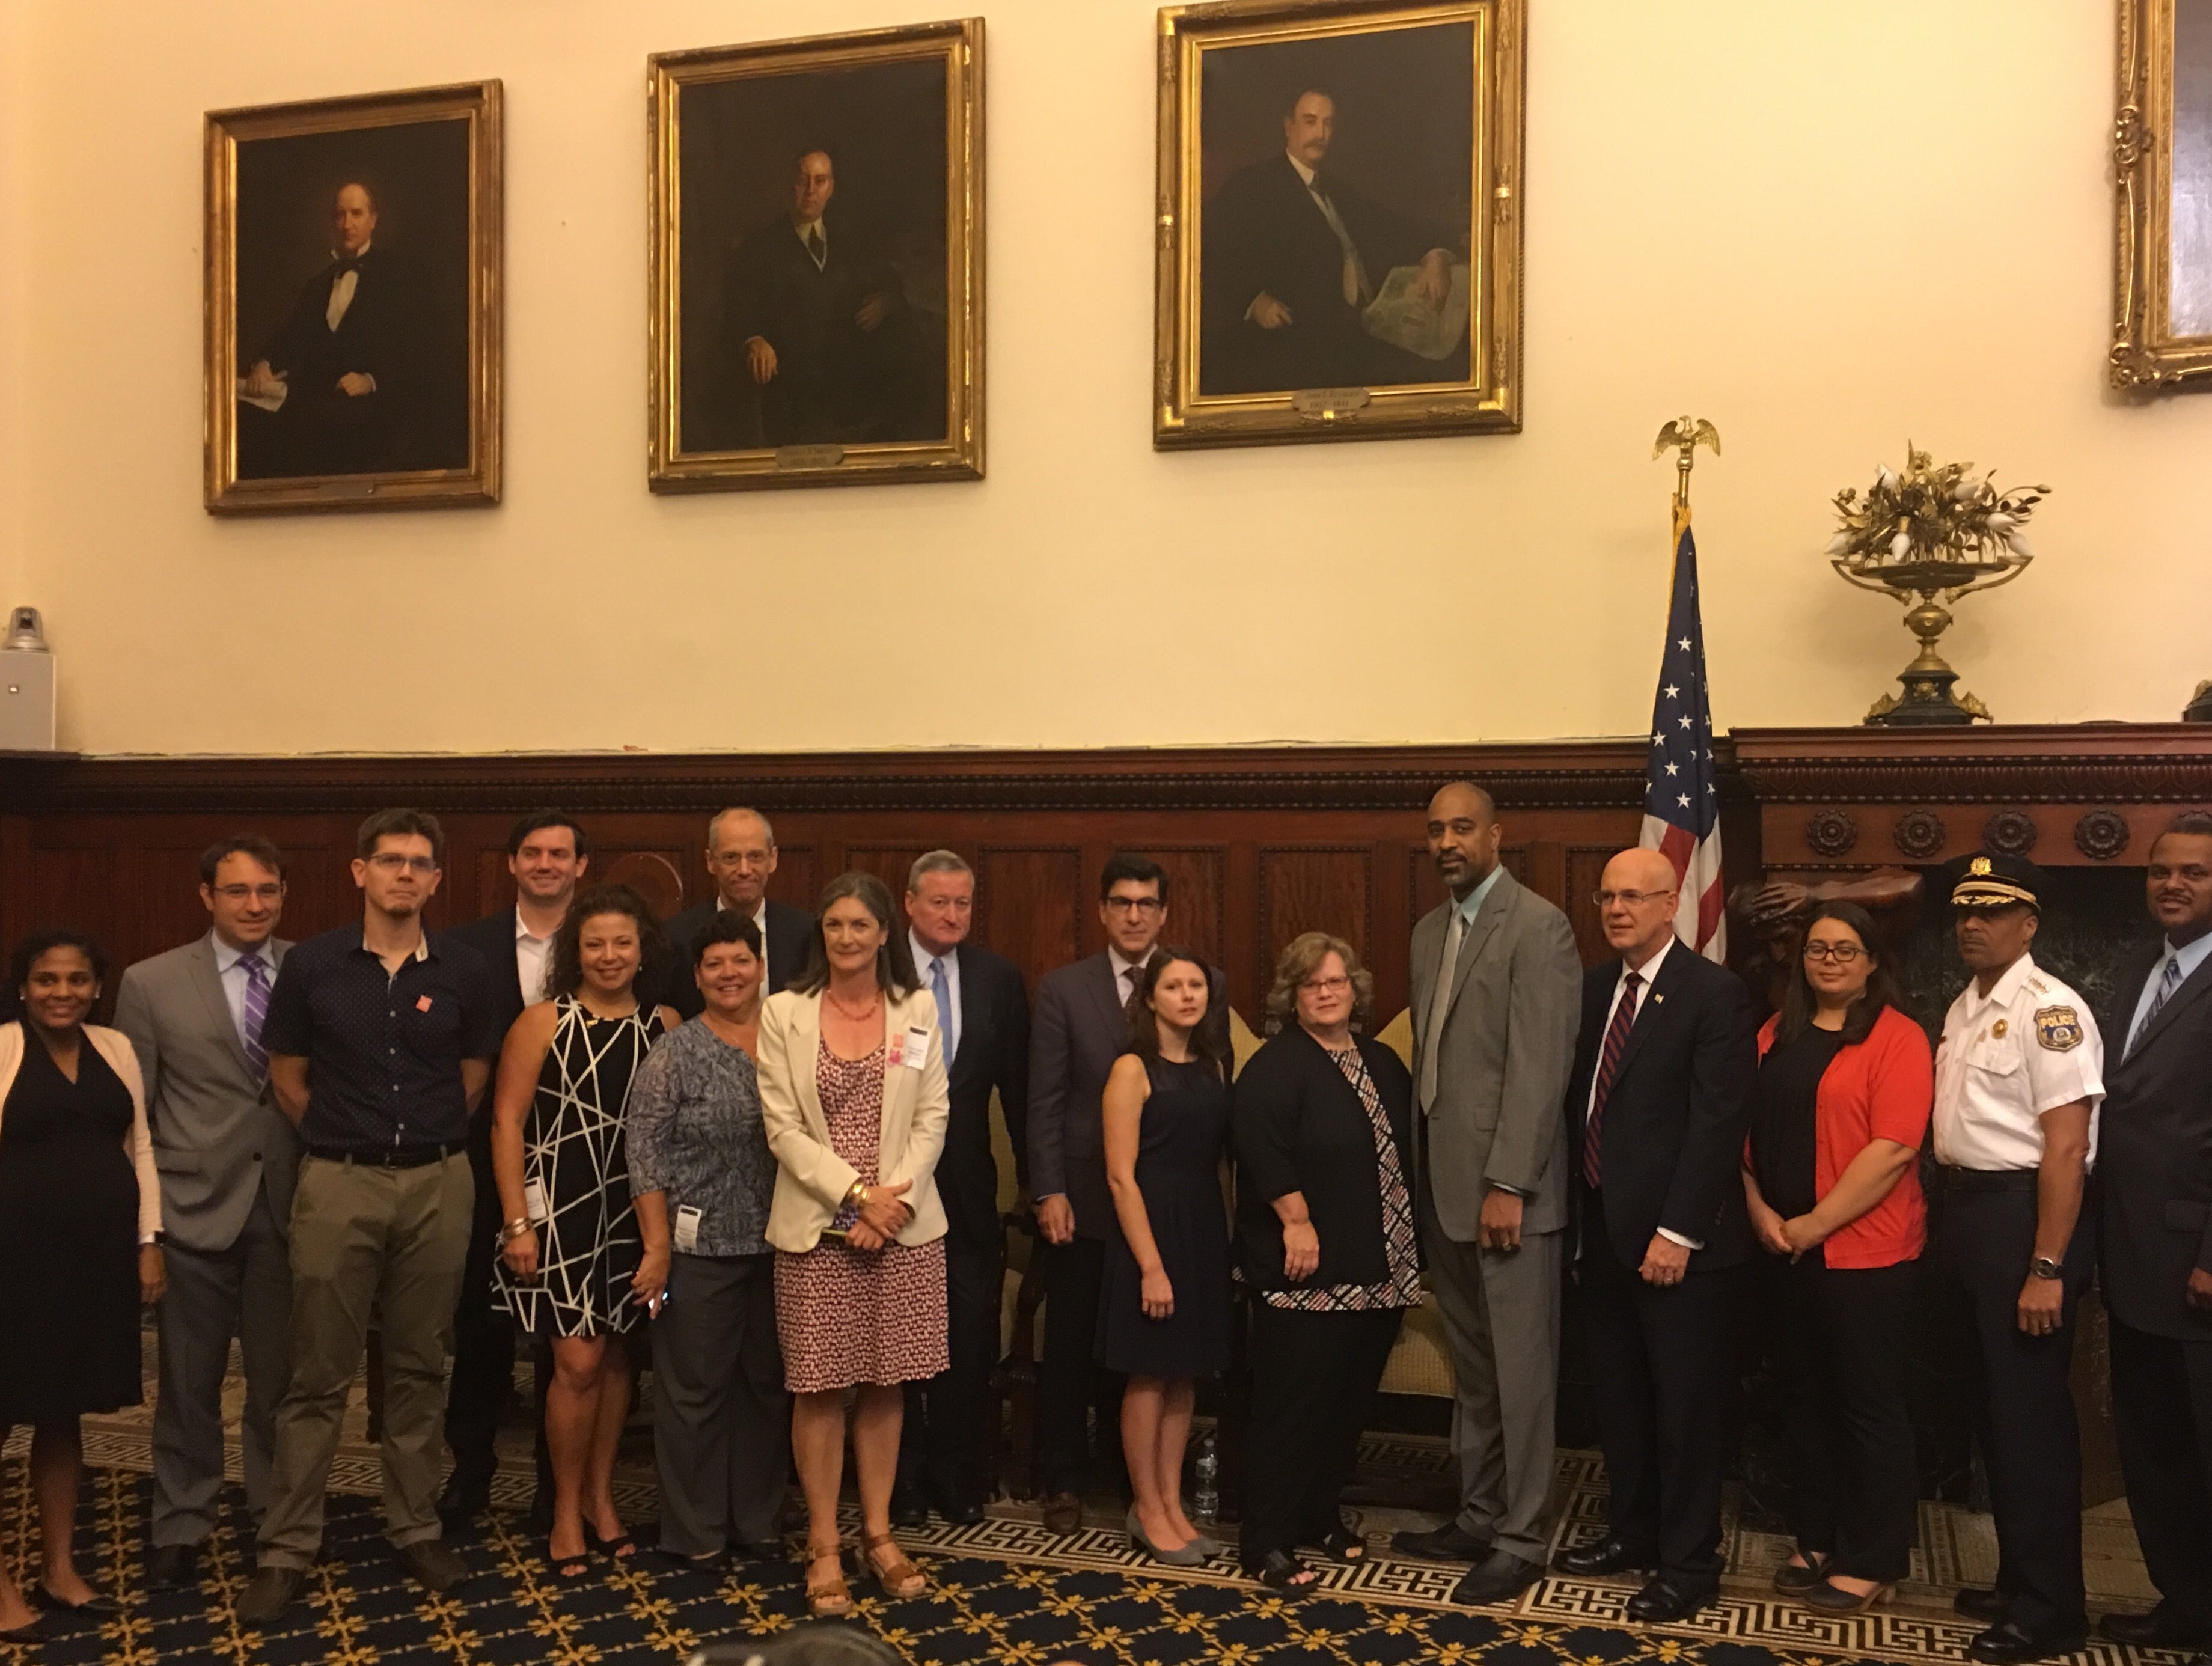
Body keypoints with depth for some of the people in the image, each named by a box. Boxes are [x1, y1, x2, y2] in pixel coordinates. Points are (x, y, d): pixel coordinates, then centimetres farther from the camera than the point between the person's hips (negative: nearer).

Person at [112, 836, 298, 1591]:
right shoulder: (151, 983, -2)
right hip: (195, 1209, -1)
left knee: (280, 1378, 12)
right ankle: (180, 1525, 29)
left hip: (291, 1208, 1)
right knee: (189, 1383, 12)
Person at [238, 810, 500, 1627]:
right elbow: (287, 1077, 6)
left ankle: (416, 1528, 23)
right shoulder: (310, 964, -2)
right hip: (338, 1186, -1)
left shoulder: (463, 970, 0)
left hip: (438, 1184, 1)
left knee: (420, 1369, 11)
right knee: (318, 1376, 3)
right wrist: (344, 1141, 10)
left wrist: (428, 1138, 11)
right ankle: (286, 1548, 13)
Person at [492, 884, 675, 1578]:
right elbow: (507, 1120, -6)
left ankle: (601, 1497, 30)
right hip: (562, 1209, -3)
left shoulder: (665, 1025, 1)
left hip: (637, 1210, 3)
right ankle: (567, 1511, 16)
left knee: (616, 1357, 12)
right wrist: (517, 1222, -10)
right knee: (579, 1361, -3)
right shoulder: (543, 1022, -5)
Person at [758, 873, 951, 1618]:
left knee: (885, 1385, 9)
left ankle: (878, 1533, 22)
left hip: (904, 1224, 2)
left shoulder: (917, 1009, 5)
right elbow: (782, 1128, -5)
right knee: (819, 1389, 2)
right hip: (817, 1226, -1)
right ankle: (823, 1546, 14)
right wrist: (856, 1194, -13)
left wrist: (895, 1198, -11)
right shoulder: (784, 1013, 0)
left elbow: (932, 1118, 2)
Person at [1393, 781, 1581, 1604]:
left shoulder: (1538, 926, -11)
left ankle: (1522, 1539, 14)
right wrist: (1424, 1174, 10)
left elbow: (1540, 1067, -17)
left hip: (1508, 1189, -8)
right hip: (1444, 1184, 8)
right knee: (1472, 1370, 17)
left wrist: (1507, 1185, -19)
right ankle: (1479, 1515, 28)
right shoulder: (1429, 929, 14)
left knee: (1521, 1372, 3)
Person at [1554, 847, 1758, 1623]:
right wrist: (1581, 1209, 6)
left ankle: (1688, 1565, 18)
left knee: (1687, 1405, 5)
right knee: (1619, 1394, 17)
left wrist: (1679, 1232, -19)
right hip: (1603, 1229, 7)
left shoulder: (1714, 993, -12)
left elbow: (1718, 1121, -16)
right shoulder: (1593, 987, 9)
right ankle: (1632, 1532, 33)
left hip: (1677, 1237, -7)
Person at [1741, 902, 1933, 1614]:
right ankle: (1817, 1539, 27)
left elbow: (1892, 1149, -16)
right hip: (1789, 1248, 6)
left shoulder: (1898, 1039, -9)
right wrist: (1760, 1210, -4)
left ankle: (1873, 1560, 16)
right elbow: (1747, 1128, 10)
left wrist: (1814, 1224, -15)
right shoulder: (1776, 1035, 10)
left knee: (1869, 1403, 3)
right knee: (1808, 1395, 14)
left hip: (1865, 1251, -6)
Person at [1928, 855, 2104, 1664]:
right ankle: (2018, 1581, 32)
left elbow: (2065, 1148, -19)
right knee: (1995, 1405, 17)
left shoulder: (2049, 1011, -15)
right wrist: (1950, 1228, 9)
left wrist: (2046, 1270, -21)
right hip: (1965, 1209, 9)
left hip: (2023, 1214, -9)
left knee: (2031, 1412, 0)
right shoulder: (1962, 1009, 13)